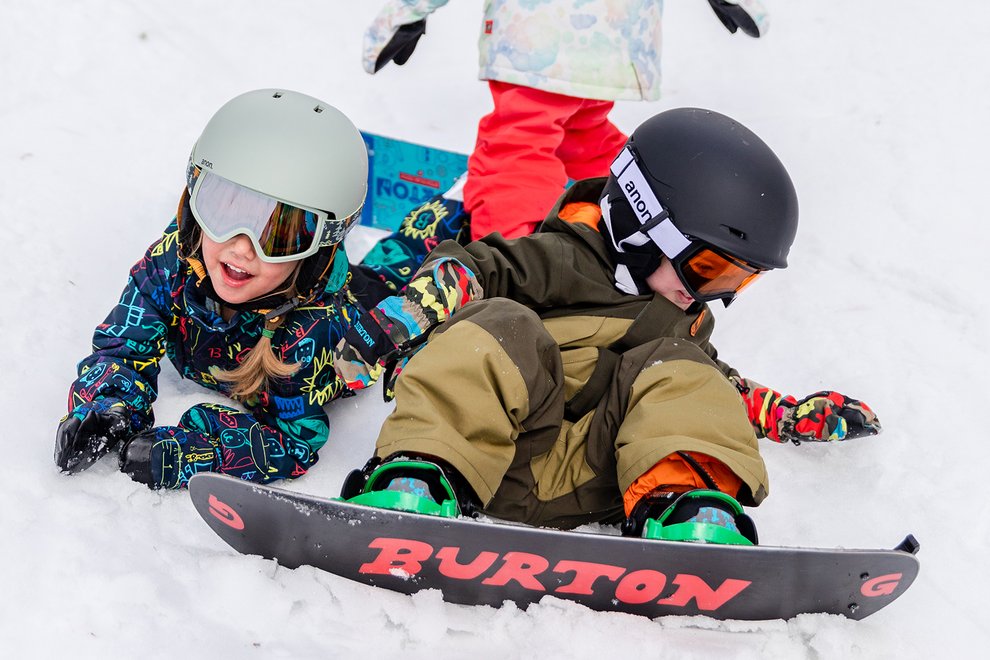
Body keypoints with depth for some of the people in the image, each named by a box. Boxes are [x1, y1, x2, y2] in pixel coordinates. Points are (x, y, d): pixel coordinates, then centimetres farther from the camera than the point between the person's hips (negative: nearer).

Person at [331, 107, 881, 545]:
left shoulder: (687, 323, 32)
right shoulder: (568, 260, 6)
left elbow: (714, 385, 47)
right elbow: (466, 269, -5)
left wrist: (794, 414, 41)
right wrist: (403, 317, -23)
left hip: (579, 484, 5)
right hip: (482, 449, -5)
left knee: (677, 370, -13)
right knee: (505, 329, -30)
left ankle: (687, 505, -36)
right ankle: (417, 474, -44)